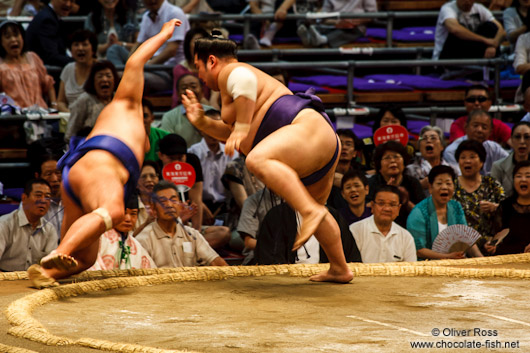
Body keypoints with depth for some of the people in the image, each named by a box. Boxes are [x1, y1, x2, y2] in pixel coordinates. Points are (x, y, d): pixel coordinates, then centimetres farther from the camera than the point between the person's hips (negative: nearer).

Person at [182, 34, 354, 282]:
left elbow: (244, 79, -25)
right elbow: (232, 134, 38)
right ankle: (340, 269, 36)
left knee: (258, 160, -35)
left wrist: (242, 127, -24)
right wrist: (202, 123, 27)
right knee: (312, 208, 27)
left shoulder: (228, 72, 1)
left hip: (309, 127, -11)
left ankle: (311, 211, -44)